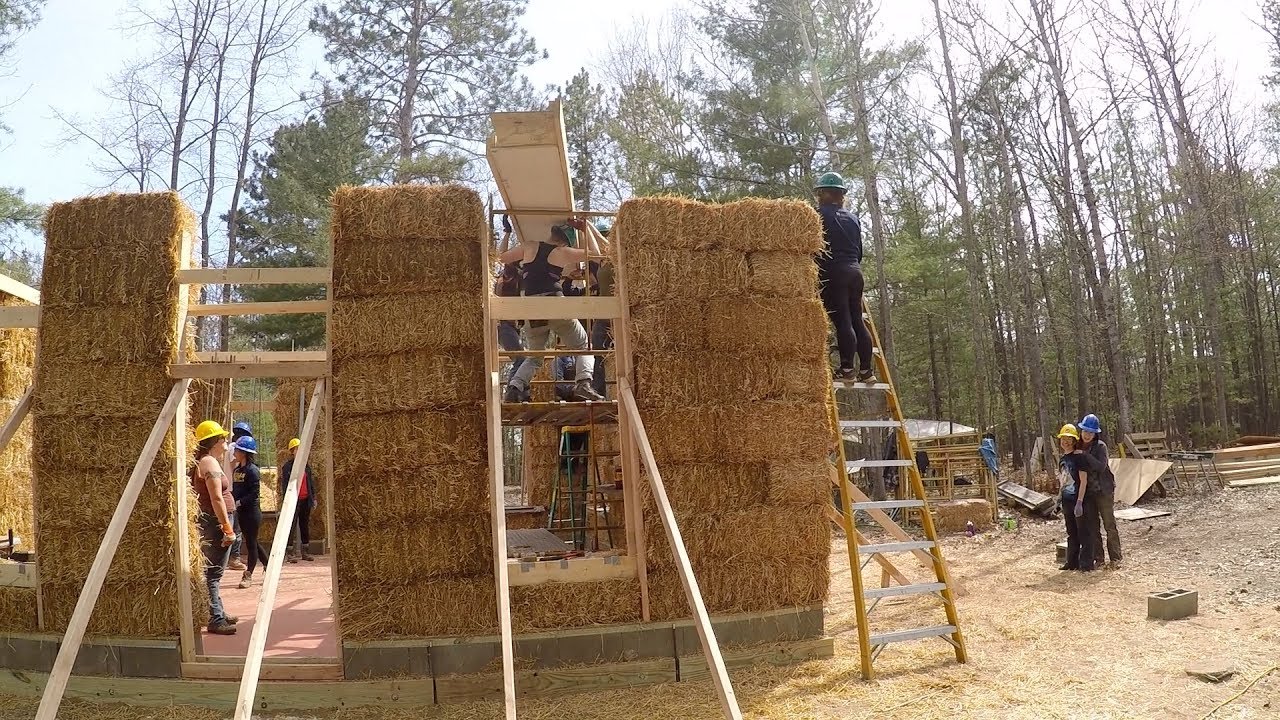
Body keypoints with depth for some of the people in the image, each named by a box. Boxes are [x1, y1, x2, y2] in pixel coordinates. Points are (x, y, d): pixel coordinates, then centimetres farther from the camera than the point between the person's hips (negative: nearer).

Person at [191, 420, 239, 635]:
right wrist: (228, 528, -21)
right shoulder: (210, 463, -16)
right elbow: (217, 499, -21)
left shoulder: (202, 462, 15)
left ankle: (218, 612, 27)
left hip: (208, 521, 11)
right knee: (213, 573, -7)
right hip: (215, 521, -11)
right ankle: (215, 620, -4)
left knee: (212, 572, 17)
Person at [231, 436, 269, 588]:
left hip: (252, 512, -9)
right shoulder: (238, 469, 10)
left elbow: (254, 493, -19)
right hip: (241, 512, 9)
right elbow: (236, 490, 14)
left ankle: (248, 575, 8)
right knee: (252, 543, 14)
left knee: (251, 543, 0)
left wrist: (238, 502, -24)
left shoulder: (252, 470, -15)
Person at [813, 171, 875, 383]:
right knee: (857, 320, 8)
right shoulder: (852, 217, 18)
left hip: (833, 272, -7)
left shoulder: (820, 214, -3)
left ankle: (847, 369, -12)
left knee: (842, 321, -10)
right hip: (855, 270, 7)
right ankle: (866, 369, 9)